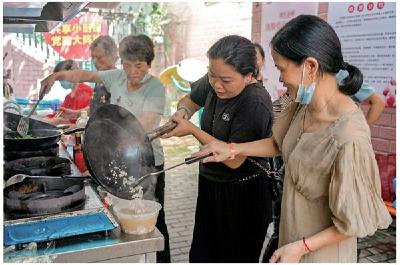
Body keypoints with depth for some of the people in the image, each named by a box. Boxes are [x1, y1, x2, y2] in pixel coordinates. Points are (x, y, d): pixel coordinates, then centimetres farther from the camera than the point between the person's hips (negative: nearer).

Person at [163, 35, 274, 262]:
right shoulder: (213, 83, -5)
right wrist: (183, 111, -7)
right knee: (200, 255, 18)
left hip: (243, 195, -7)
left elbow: (234, 160, -25)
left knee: (236, 257, 12)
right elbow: (191, 99, 16)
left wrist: (192, 130, -21)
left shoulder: (256, 104, -26)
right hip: (211, 186, 7)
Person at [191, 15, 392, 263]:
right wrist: (233, 149, 2)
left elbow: (356, 222, -22)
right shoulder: (303, 105, -9)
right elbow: (279, 143, 10)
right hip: (293, 230, 7)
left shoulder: (349, 138, -33)